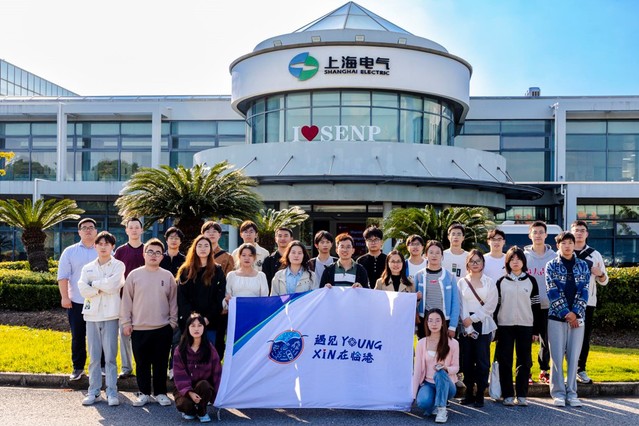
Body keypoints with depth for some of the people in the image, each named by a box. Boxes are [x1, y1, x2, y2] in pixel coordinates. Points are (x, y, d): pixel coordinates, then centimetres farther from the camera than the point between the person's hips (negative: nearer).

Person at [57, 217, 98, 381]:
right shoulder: (70, 252, 5)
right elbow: (63, 276, 2)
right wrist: (64, 297, -6)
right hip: (77, 302, 1)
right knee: (78, 337, 7)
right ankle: (78, 368, 18)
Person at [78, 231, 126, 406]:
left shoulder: (118, 265, 3)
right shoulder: (88, 268, 12)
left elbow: (112, 285, -14)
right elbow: (83, 289, -2)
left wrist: (94, 284, -3)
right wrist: (103, 287, -8)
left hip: (110, 314, -3)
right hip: (91, 314, 3)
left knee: (110, 356, -2)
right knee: (94, 356, 6)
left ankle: (112, 392, 2)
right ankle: (94, 391, 12)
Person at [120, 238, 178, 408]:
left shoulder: (167, 276, 3)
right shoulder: (134, 275, 1)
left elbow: (173, 300, 8)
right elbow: (126, 300, 3)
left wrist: (173, 321, 5)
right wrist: (126, 322, 0)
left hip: (163, 328, 0)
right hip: (139, 328, 0)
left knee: (161, 363, 8)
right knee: (142, 363, 8)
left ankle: (161, 393, 20)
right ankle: (144, 393, 20)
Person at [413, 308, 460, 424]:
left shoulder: (452, 343, -5)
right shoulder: (421, 343, -1)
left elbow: (456, 367, 1)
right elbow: (417, 370, -2)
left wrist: (446, 368, -24)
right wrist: (413, 394, -7)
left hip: (445, 384, -1)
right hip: (428, 384, 1)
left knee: (440, 373, -36)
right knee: (423, 402, -33)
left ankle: (441, 409, -22)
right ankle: (432, 405, 4)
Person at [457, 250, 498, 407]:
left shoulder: (489, 282, 9)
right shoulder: (462, 283, 10)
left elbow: (491, 305, -1)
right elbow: (461, 306, 2)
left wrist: (473, 318, -10)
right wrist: (468, 328, -9)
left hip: (483, 325, -1)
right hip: (466, 326, 1)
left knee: (482, 360, -3)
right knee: (467, 360, 1)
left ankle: (480, 394, 2)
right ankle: (469, 393, 10)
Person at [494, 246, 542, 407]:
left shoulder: (531, 281, 6)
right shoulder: (501, 282, 6)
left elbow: (536, 307, 6)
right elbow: (496, 305, 5)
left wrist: (536, 330, 3)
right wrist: (494, 328, -1)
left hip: (525, 326, 0)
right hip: (505, 326, 0)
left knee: (524, 361, 3)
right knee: (505, 361, 0)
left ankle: (522, 395, 10)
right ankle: (507, 395, 7)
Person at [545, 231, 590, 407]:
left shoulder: (583, 265, 8)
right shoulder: (551, 266, 1)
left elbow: (584, 291, 1)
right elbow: (553, 292, -6)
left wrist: (575, 313, -10)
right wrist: (566, 313, -13)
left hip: (577, 317, 2)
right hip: (556, 317, -2)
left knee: (574, 356, 4)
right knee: (557, 357, 0)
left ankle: (572, 393, 12)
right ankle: (558, 393, 8)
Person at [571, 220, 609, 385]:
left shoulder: (595, 255, 9)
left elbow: (604, 281, 11)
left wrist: (600, 274, -11)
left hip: (587, 303, 2)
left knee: (585, 337, 5)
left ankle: (581, 370, 15)